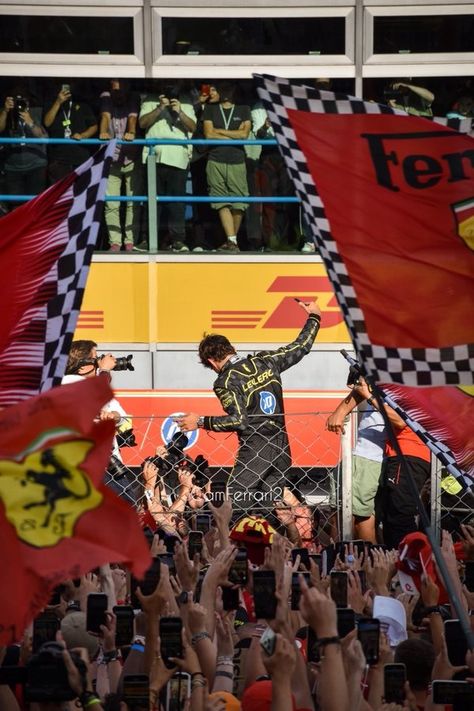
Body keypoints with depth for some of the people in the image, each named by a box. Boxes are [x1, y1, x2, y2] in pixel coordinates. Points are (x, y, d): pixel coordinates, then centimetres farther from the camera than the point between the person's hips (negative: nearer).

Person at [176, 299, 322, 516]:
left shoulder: (225, 382, -9)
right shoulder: (265, 361, 6)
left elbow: (239, 421, -19)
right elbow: (301, 347, 14)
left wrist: (201, 422, -11)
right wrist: (314, 317, 28)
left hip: (253, 450, -6)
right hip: (280, 447, 6)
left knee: (240, 510, -1)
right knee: (270, 510, 10)